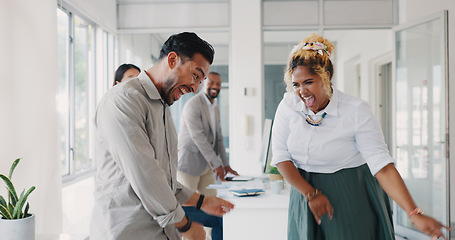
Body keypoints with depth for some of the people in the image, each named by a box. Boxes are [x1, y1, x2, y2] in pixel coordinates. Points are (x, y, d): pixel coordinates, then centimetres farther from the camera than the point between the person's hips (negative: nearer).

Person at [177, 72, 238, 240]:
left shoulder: (215, 108, 14)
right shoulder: (193, 105, -14)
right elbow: (198, 137, -20)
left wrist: (225, 164, 11)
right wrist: (216, 163, -18)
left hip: (206, 165, 8)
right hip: (189, 163, -8)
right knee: (185, 205, -4)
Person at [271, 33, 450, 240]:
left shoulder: (357, 111, -15)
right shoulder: (288, 106, -6)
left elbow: (382, 165, -20)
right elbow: (281, 158, -6)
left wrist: (415, 215, -27)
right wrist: (311, 194, -14)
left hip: (350, 202, -2)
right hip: (305, 197, 3)